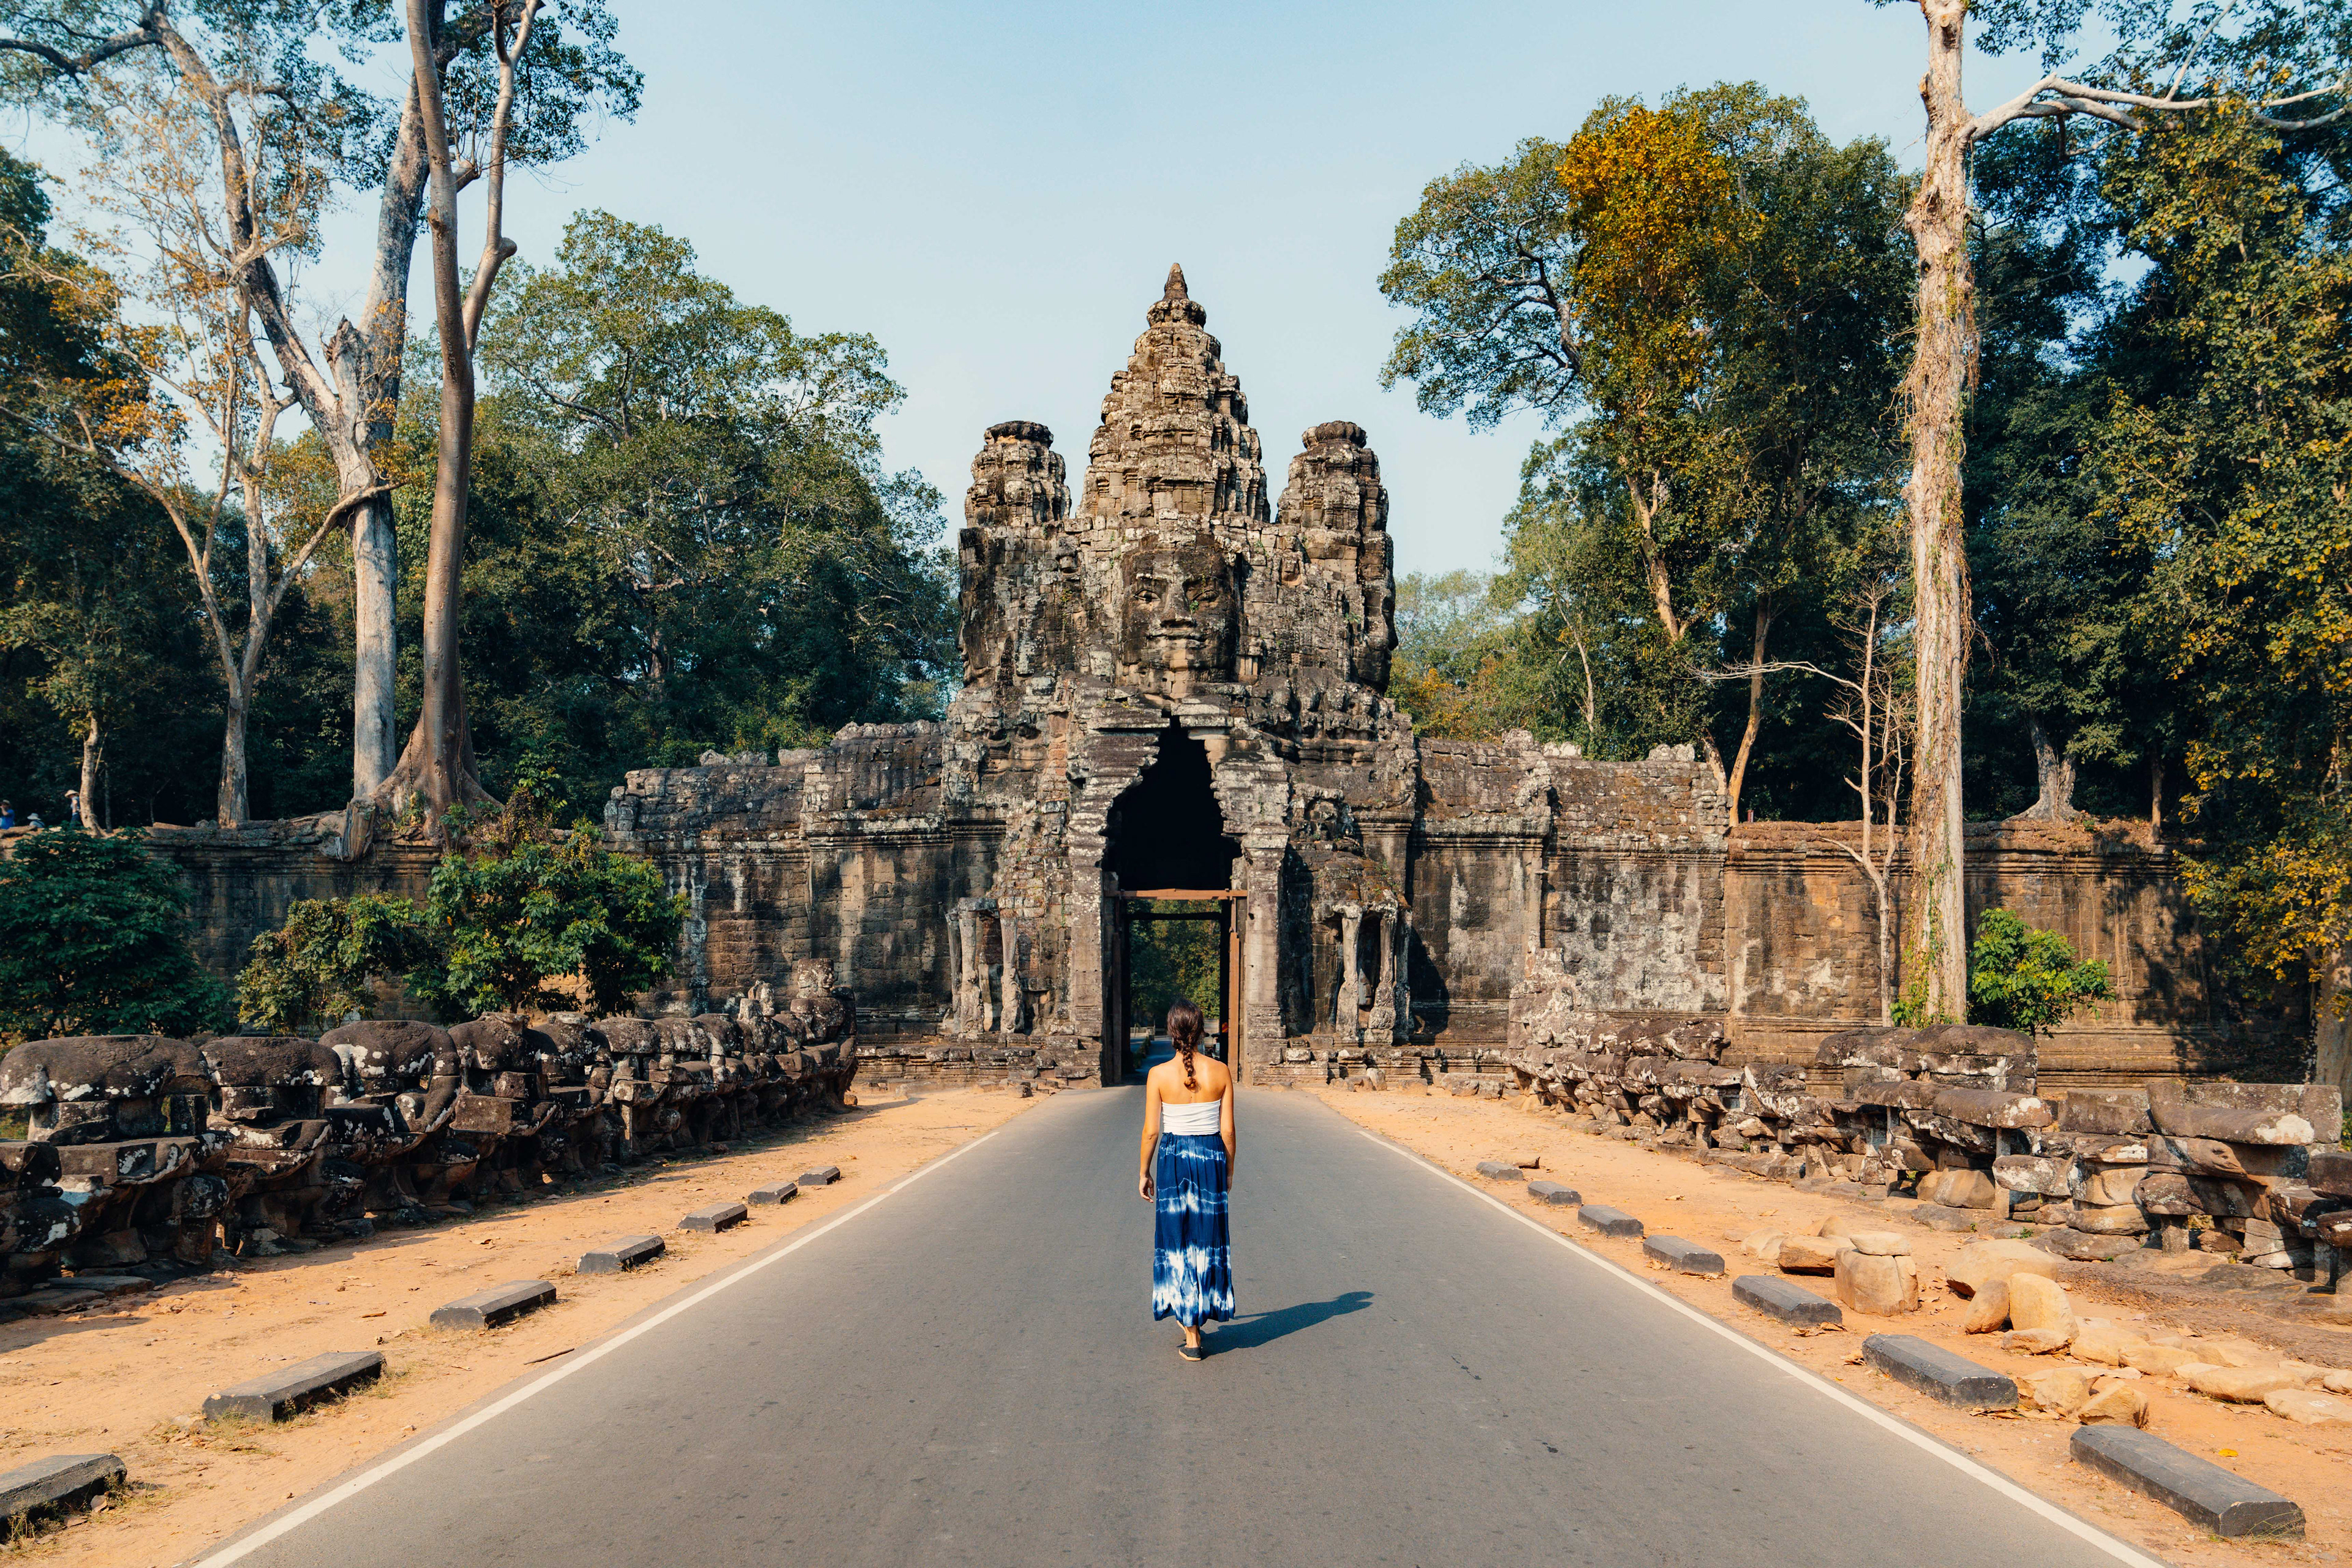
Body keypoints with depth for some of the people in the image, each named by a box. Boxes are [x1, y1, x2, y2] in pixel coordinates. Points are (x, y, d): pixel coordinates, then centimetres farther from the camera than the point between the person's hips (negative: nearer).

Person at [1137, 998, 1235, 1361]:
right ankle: (1200, 1313, 30)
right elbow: (1228, 1130, -2)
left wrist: (1144, 1172, 7)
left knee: (1177, 1241, 7)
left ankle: (1192, 1338, 9)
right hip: (1211, 1158, 1)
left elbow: (1151, 1131, -6)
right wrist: (1228, 1171, 12)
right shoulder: (1220, 1071, -5)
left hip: (1172, 1158, -1)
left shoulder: (1158, 1074, -9)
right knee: (1208, 1241, 16)